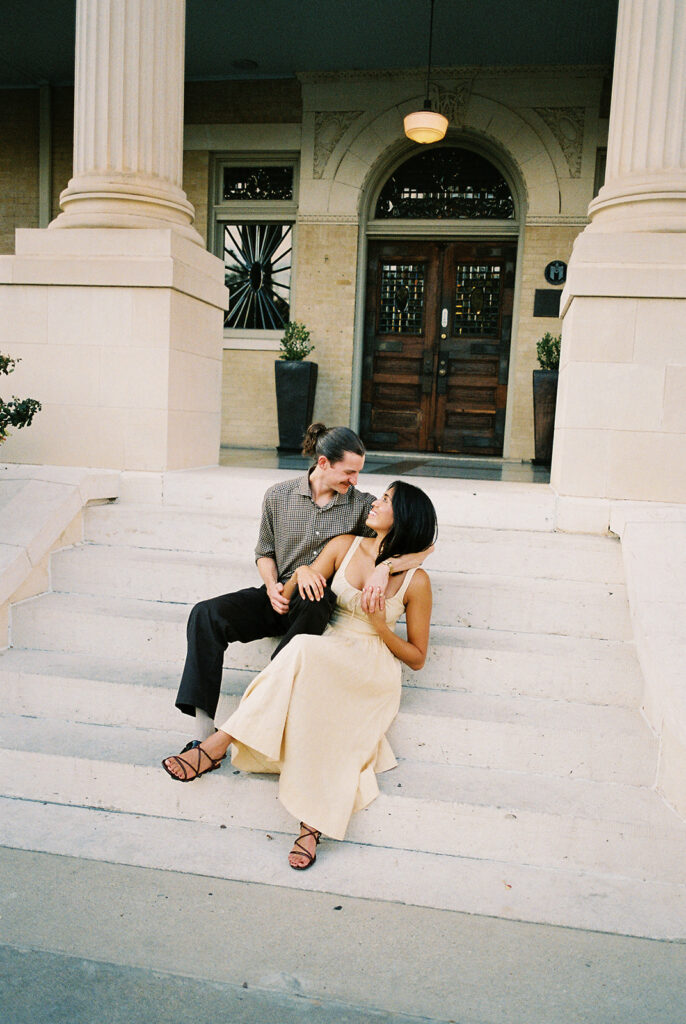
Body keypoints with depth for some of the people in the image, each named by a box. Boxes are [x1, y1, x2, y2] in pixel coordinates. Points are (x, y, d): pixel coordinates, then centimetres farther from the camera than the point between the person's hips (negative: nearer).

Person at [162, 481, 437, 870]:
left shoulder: (416, 581, 0)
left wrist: (381, 627, -11)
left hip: (374, 668, -3)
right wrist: (301, 572, -13)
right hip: (322, 656, 4)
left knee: (304, 651, -35)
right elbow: (288, 601, 10)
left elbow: (417, 657, 5)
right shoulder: (344, 547, 9)